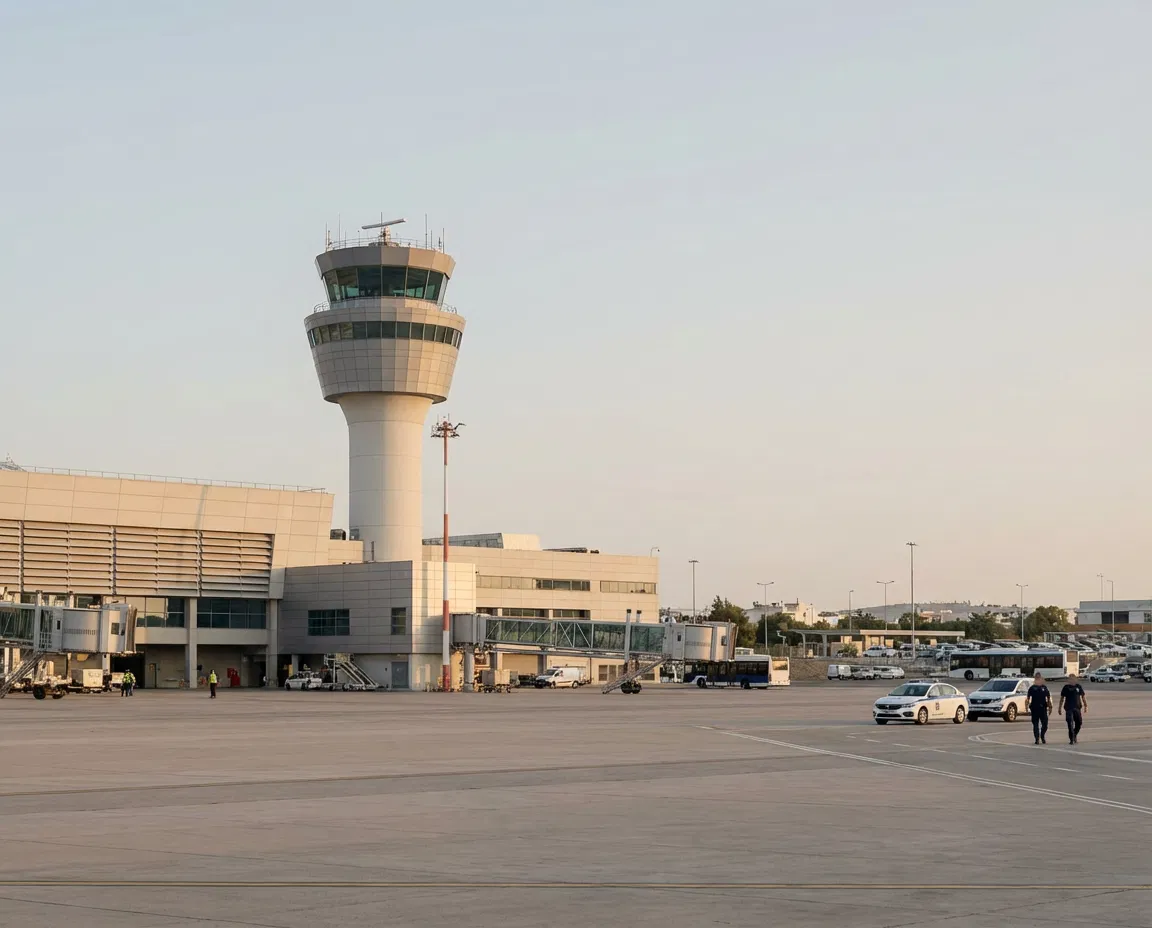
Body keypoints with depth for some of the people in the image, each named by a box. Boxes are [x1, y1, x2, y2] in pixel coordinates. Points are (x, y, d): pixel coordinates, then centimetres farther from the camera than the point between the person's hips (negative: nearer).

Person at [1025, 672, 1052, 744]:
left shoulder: (1044, 688, 9)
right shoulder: (1032, 688, 3)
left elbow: (1048, 698, 13)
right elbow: (1028, 698, 2)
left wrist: (1050, 707, 7)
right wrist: (1026, 707, -7)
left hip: (1043, 708, 2)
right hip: (1034, 709, -2)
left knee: (1045, 724, 0)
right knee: (1035, 724, 1)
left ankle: (1042, 736, 22)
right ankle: (1037, 739, 6)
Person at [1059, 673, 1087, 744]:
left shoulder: (1078, 687, 7)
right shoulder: (1066, 687, 1)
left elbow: (1083, 696, 12)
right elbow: (1062, 698, 4)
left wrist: (1085, 706, 7)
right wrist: (1060, 708, 3)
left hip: (1077, 708, 3)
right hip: (1069, 708, -3)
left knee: (1079, 723, 5)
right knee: (1070, 724, -7)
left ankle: (1075, 735, 30)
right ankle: (1072, 739, -3)